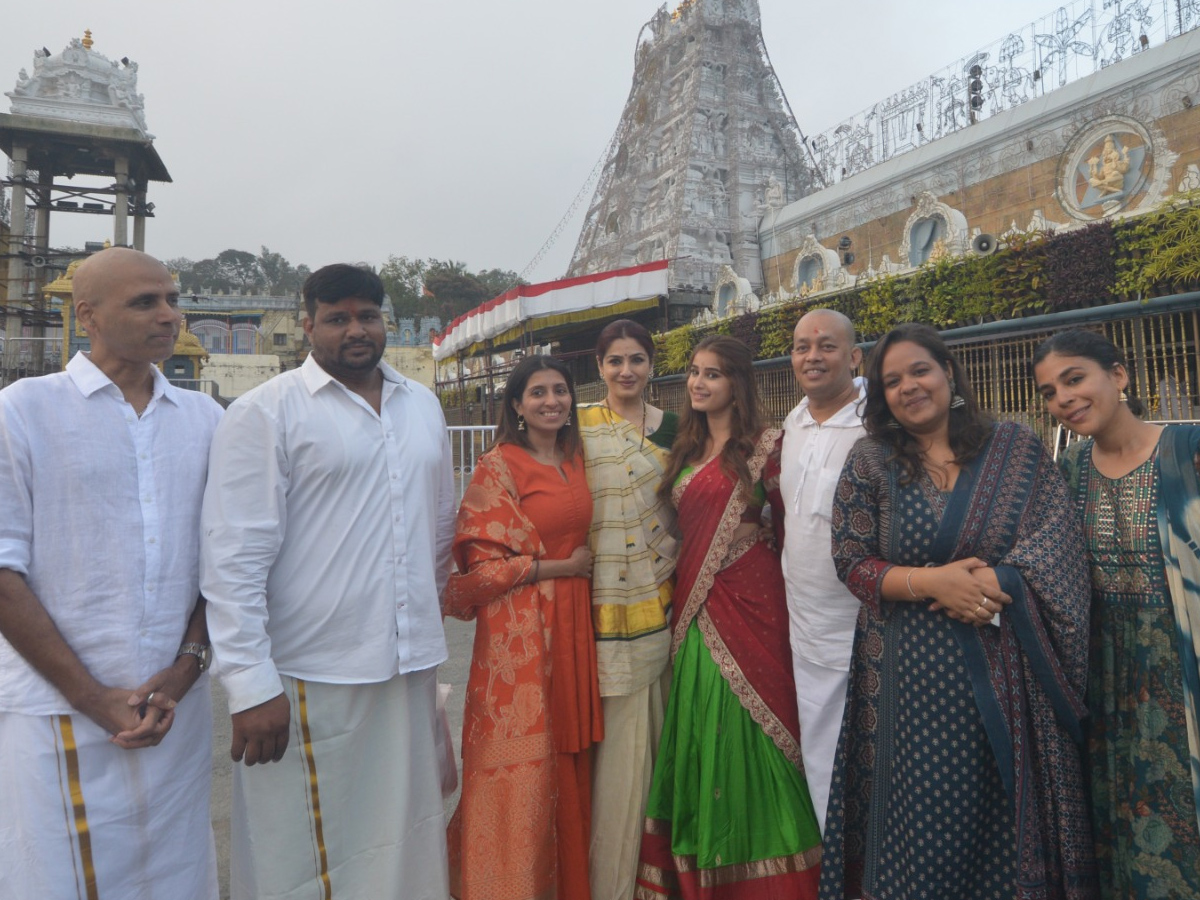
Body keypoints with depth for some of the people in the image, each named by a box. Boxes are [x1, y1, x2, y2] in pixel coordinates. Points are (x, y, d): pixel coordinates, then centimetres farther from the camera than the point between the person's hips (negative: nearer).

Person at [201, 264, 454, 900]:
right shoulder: (266, 412, -7)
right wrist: (252, 686, -15)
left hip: (411, 664, 5)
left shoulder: (422, 404, 11)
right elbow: (234, 560, -12)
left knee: (409, 834, 18)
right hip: (311, 679, -5)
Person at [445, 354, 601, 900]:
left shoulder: (575, 461, 11)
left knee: (569, 759, 13)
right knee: (521, 767, 2)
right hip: (519, 628, -6)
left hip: (572, 621, 6)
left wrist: (586, 561, 6)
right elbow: (483, 563, -12)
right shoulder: (498, 466, -9)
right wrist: (562, 567, -10)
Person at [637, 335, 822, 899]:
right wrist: (683, 587, 11)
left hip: (748, 600, -6)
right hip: (695, 604, 6)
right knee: (700, 730, 12)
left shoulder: (764, 445, -5)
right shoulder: (686, 450, 14)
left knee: (747, 725, 1)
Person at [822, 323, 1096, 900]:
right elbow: (852, 562, -2)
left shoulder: (1017, 448, 4)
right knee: (923, 815, 6)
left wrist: (990, 583, -18)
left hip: (1012, 668, 1)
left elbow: (1057, 539, -2)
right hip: (913, 673, -1)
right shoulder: (870, 462, 0)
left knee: (1013, 811, 11)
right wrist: (930, 581, -17)